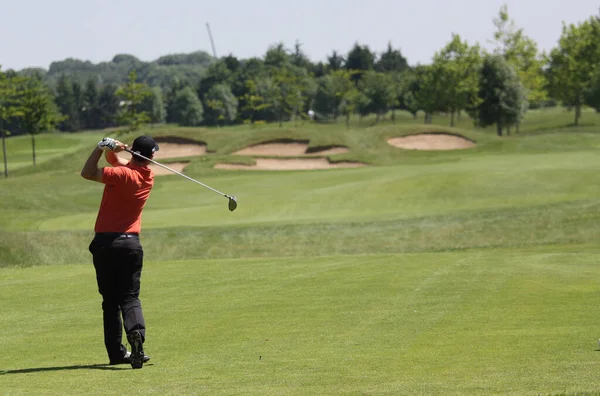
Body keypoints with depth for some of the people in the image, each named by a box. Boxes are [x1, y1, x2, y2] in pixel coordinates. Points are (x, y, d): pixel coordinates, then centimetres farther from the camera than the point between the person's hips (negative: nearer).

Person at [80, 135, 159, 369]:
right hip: (131, 243, 3)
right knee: (130, 297, 2)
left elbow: (87, 173, -16)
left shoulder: (123, 174, -14)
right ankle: (136, 333, -27)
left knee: (110, 300, 7)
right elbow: (117, 161, 14)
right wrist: (110, 150, -7)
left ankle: (117, 351, 5)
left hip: (106, 243, -3)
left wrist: (102, 148, -12)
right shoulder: (148, 177, 6)